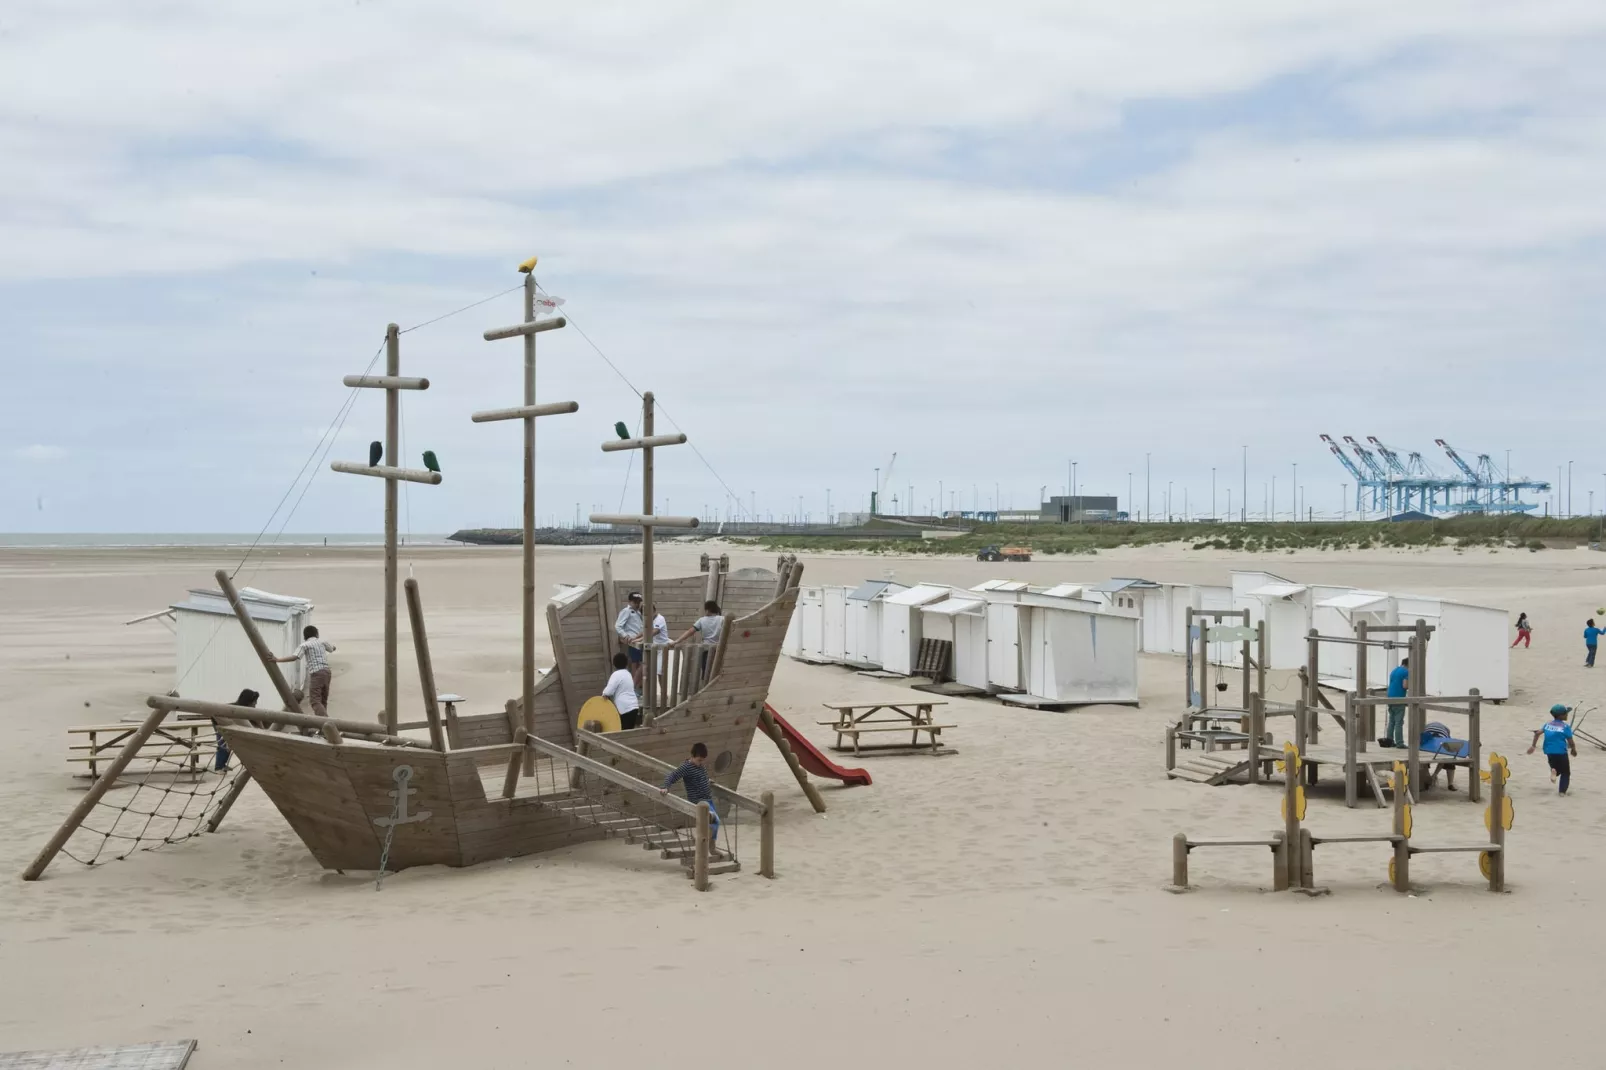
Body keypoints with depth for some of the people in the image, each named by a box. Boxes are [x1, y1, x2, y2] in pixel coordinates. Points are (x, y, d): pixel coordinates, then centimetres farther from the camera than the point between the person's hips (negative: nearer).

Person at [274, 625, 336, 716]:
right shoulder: (322, 642, 16)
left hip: (316, 673, -6)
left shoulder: (305, 645, 2)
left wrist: (278, 659, -13)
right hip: (326, 672, 6)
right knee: (323, 700, 16)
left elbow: (294, 657, -13)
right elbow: (333, 648, 37)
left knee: (315, 701, -10)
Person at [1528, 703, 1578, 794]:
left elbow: (1537, 733, 3)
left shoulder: (1548, 724, 6)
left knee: (1556, 768, 26)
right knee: (1565, 772, 12)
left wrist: (1533, 746, 10)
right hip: (1561, 752, -5)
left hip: (1549, 752, 5)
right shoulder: (1565, 727, -9)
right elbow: (1571, 742, -8)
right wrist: (1574, 750, 12)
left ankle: (1554, 771, -8)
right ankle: (1562, 791, 2)